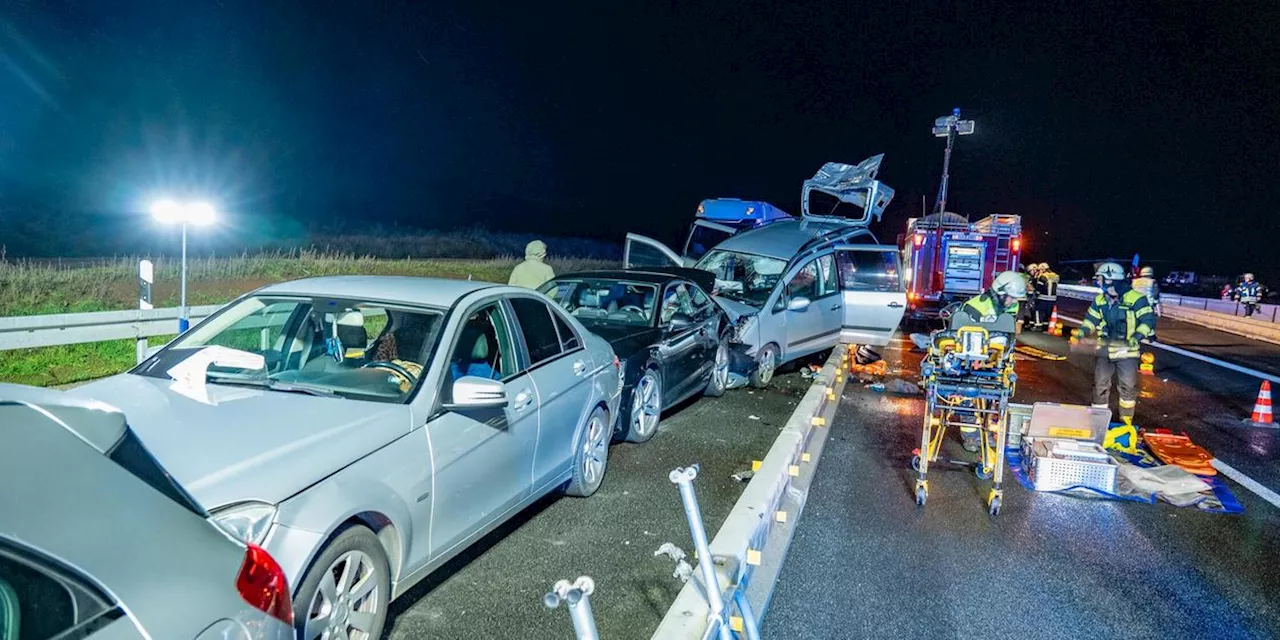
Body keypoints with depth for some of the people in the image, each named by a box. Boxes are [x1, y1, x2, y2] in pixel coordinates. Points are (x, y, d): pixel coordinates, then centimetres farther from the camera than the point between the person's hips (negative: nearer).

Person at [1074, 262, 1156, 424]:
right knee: (1100, 385, 8)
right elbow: (1091, 319, 12)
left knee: (1128, 386, 3)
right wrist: (1083, 331, -8)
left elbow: (1148, 320, -14)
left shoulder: (1136, 299, -14)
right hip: (1104, 350, 4)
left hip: (1126, 351, -4)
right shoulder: (1099, 300, 3)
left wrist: (1137, 337, -28)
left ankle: (1126, 420, 18)